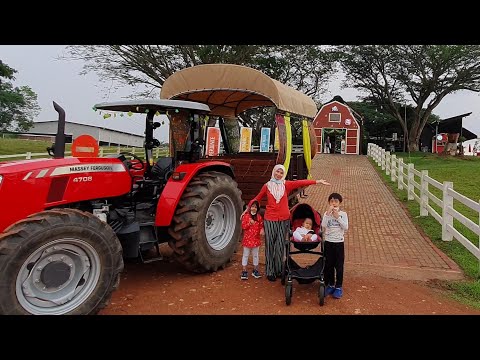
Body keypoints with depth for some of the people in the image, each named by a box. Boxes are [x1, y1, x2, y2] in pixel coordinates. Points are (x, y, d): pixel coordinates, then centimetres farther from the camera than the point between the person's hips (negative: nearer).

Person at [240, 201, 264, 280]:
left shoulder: (259, 217, 1)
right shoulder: (246, 216, -6)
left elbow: (261, 226, 5)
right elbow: (243, 226, -8)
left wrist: (262, 230, -15)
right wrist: (249, 223, -23)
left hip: (256, 239, 2)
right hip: (247, 239, -2)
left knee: (255, 255, 13)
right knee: (246, 255, 6)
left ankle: (255, 270, 25)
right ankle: (244, 271, 14)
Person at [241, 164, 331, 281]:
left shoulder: (286, 185, 4)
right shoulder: (267, 186, 5)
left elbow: (300, 183, -6)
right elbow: (257, 198, 14)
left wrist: (317, 181, -15)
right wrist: (247, 209, 13)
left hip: (284, 219, 1)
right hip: (270, 220, -1)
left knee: (280, 246, 5)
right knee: (270, 246, 4)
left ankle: (278, 270, 19)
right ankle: (270, 272, 14)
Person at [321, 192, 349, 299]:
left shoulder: (343, 214, -2)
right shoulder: (326, 213, -1)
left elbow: (345, 227, -14)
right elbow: (323, 226, -17)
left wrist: (338, 217, -19)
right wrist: (328, 214, -22)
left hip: (339, 242, -1)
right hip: (328, 242, 1)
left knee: (339, 265, 5)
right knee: (328, 264, 8)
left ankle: (339, 286, 16)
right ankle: (330, 284, 23)